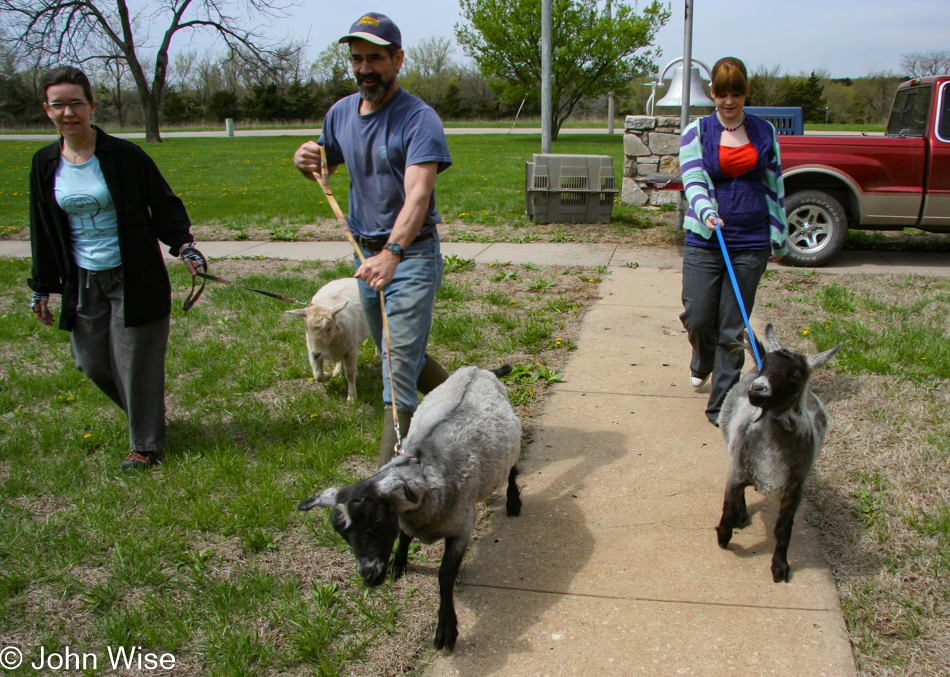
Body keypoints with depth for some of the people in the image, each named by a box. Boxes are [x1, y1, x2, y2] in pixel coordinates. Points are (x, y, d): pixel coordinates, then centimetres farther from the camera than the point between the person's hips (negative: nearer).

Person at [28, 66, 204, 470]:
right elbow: (43, 230, 11)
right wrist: (42, 288, 12)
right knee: (91, 361, 10)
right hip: (83, 281, 5)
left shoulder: (124, 156, -10)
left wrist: (182, 244, -17)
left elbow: (164, 205, -1)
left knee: (135, 360, 1)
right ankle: (142, 416, 37)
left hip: (133, 278, -5)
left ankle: (146, 444, 20)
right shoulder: (45, 165, 3)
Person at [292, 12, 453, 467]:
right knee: (396, 353, 19)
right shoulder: (341, 113, 5)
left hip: (412, 255, -7)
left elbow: (417, 193, -30)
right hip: (365, 254, 8)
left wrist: (392, 253, -46)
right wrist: (306, 162, -4)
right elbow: (326, 166, 22)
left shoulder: (419, 119, -17)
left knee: (399, 364, -10)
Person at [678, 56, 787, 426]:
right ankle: (702, 361, 35)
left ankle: (721, 405, 13)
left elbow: (774, 186, 14)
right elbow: (693, 181, -9)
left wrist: (779, 238, 13)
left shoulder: (764, 132, 10)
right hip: (705, 240, -1)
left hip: (751, 243, 1)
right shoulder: (697, 132, 3)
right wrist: (706, 212, -29)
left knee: (733, 327, 1)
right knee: (697, 317, -3)